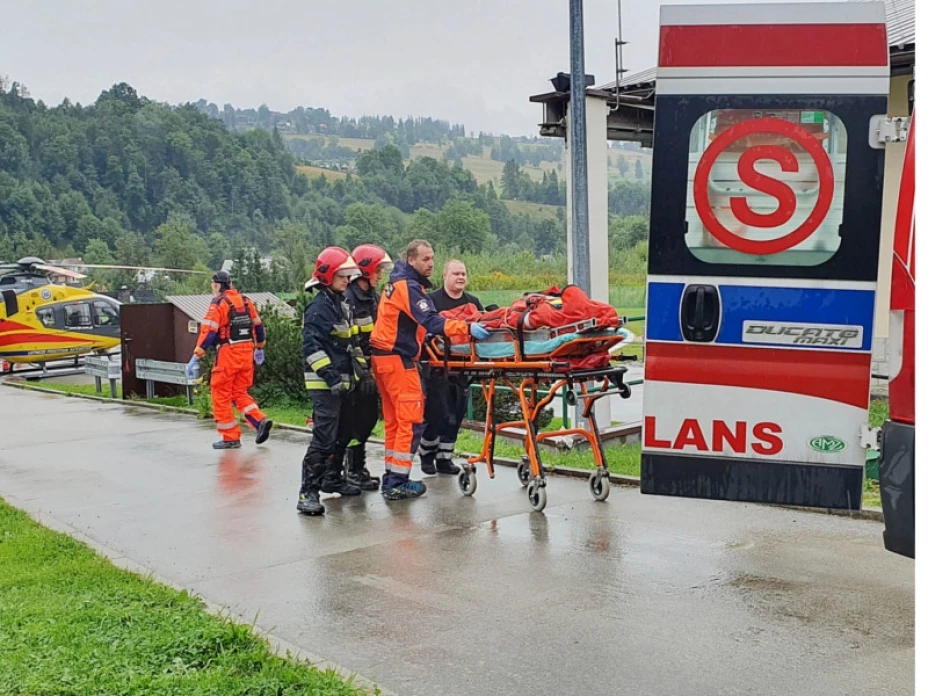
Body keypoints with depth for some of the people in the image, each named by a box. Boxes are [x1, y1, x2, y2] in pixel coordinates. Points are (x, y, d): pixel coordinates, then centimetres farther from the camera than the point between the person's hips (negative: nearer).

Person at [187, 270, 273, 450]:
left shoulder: (218, 303, -8)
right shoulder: (245, 301, 11)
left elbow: (208, 332, -15)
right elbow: (258, 326, 18)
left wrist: (196, 357, -15)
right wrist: (259, 348, 31)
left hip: (228, 353, -7)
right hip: (247, 353, 7)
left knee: (221, 395, 5)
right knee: (240, 393, 18)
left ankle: (231, 438, 7)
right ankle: (260, 420, -2)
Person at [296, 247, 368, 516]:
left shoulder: (342, 305, 16)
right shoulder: (319, 307, -13)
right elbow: (312, 347, -21)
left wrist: (361, 366, 15)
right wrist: (330, 375, -25)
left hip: (342, 381, 10)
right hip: (323, 384, -10)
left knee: (343, 433, 17)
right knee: (324, 438, -13)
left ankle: (332, 478, 33)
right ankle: (308, 493, -11)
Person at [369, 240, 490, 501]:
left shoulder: (399, 282, 15)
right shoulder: (408, 287, -16)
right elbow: (431, 321, -28)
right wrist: (467, 328, -35)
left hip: (384, 356, 10)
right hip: (398, 359, -10)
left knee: (394, 420, 13)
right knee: (411, 421, -7)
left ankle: (391, 479, 19)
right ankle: (397, 484, -5)